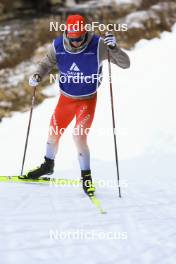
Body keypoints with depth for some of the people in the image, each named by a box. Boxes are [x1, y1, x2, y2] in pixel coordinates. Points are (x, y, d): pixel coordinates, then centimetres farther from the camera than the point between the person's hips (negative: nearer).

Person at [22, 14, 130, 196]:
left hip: (88, 100, -4)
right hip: (66, 98, 4)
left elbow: (125, 64, -24)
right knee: (53, 134, 15)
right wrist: (37, 75, -16)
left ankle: (86, 176, 2)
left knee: (79, 136, -18)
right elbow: (46, 64, 5)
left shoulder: (97, 45, -23)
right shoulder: (57, 46, -15)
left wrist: (113, 47, -41)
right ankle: (48, 165, 42)